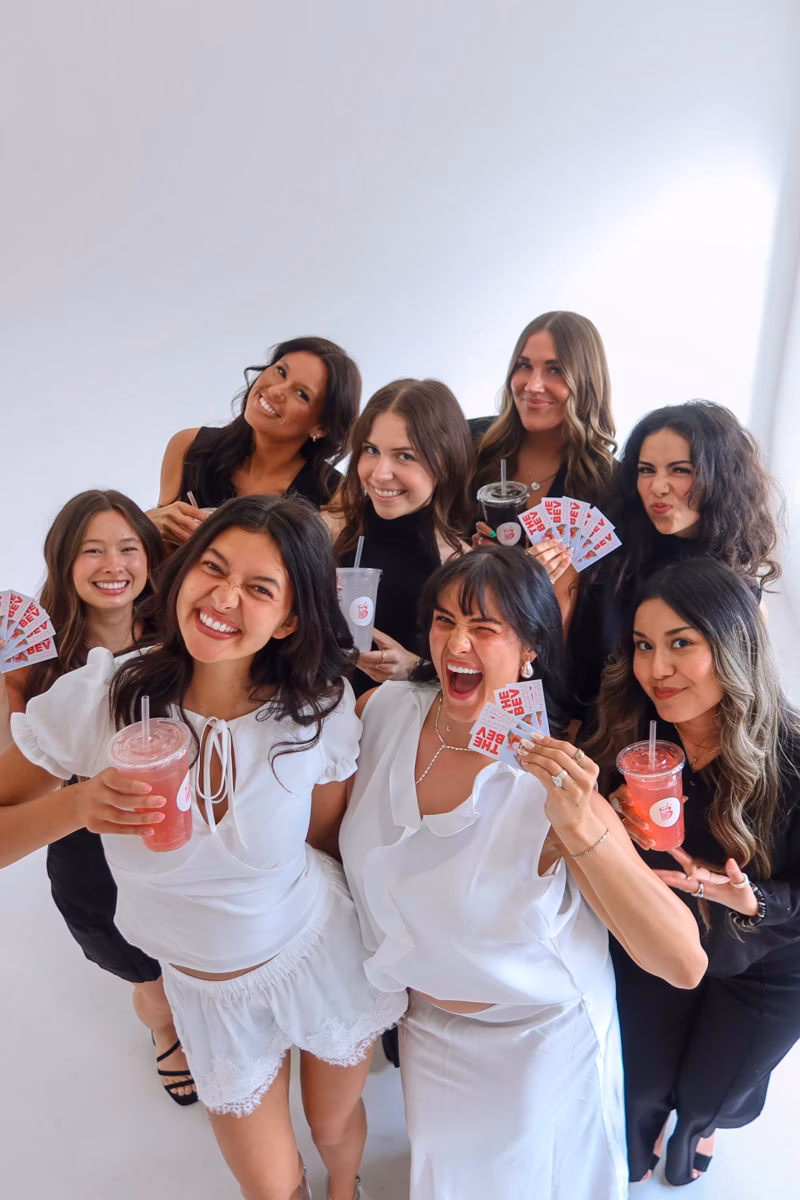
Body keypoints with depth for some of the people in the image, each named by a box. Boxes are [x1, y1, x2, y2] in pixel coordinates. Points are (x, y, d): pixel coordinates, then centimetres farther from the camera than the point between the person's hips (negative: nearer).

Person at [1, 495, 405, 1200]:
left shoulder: (321, 709, -20)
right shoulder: (98, 698, -25)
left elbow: (324, 842, -4)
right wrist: (75, 806, -35)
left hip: (322, 956, 1)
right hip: (208, 992, 0)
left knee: (336, 1126, 27)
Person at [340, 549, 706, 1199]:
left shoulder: (556, 783, -29)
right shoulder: (382, 710, -18)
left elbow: (685, 963, -34)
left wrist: (582, 830, -45)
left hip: (540, 1042, -3)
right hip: (426, 1026, 4)